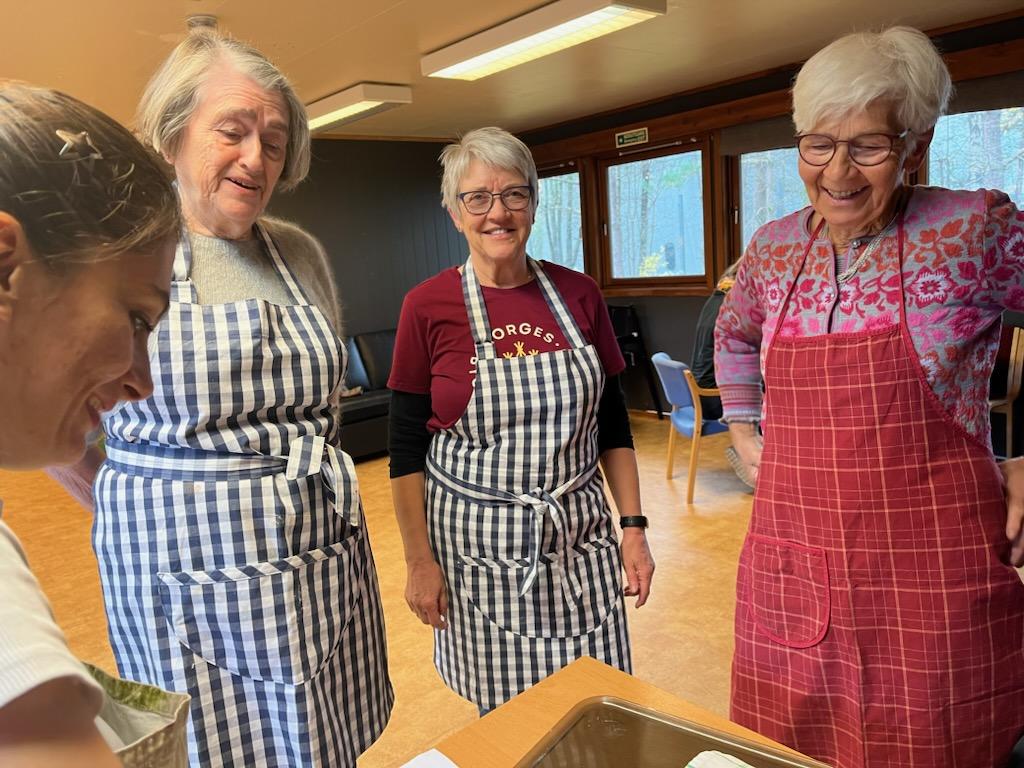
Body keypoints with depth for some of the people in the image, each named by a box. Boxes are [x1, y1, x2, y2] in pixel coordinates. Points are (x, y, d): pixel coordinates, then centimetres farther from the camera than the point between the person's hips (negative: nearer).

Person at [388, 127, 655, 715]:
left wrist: (633, 526, 1)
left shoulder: (579, 295, -1)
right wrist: (419, 561, -5)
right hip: (476, 542, -2)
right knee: (506, 712, 13)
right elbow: (406, 449, -4)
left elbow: (613, 424, 6)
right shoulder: (428, 308, -8)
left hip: (580, 536, 3)